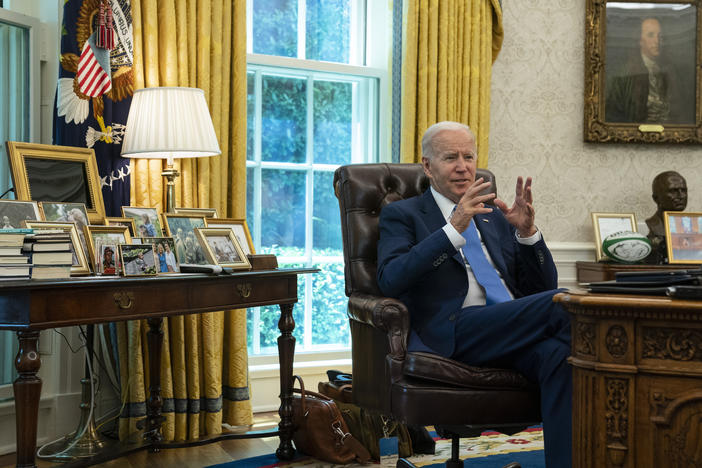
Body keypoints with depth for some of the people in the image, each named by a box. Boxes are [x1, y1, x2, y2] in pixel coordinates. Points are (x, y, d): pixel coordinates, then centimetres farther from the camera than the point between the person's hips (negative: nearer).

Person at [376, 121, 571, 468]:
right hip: (453, 334, -5)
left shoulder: (495, 217, 26)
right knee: (563, 304, -29)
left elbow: (541, 288, 20)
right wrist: (453, 229, -15)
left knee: (558, 354, -32)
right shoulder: (402, 215, 12)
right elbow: (390, 280, -8)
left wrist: (527, 231, 2)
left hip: (515, 331, 5)